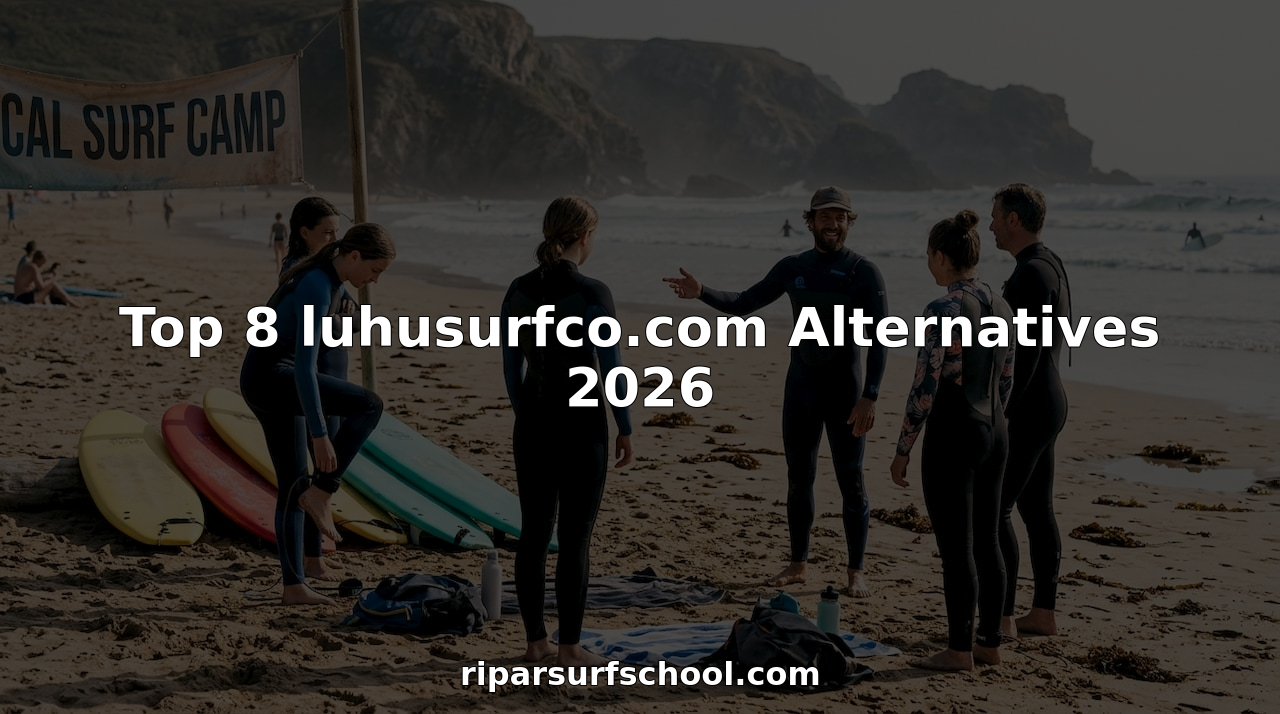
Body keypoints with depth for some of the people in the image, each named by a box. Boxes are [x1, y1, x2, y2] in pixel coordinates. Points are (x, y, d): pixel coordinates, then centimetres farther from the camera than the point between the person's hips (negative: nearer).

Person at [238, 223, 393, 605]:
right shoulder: (317, 288, -21)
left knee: (293, 485, 9)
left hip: (267, 379, 10)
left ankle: (294, 586, 10)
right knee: (369, 405, -20)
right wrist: (319, 434, -29)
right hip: (269, 376, -10)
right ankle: (320, 491, -13)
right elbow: (305, 365, -27)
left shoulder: (322, 276, 10)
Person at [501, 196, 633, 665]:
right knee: (575, 537, 0)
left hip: (533, 421, 6)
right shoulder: (591, 294, -13)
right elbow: (612, 368, -11)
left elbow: (511, 365, 10)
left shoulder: (519, 290, 4)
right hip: (581, 421, -6)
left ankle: (535, 641, 16)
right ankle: (569, 646, 3)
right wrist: (625, 430, -1)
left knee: (534, 531, 11)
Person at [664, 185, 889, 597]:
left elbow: (879, 338, -13)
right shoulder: (792, 268, 5)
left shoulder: (864, 272, -8)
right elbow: (742, 305, 10)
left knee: (851, 481, -2)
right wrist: (701, 294, -9)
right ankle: (798, 564, 20)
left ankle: (856, 572, 5)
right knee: (799, 478, 9)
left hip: (845, 391, -4)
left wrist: (870, 396, -22)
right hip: (801, 388, 4)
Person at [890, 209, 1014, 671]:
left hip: (953, 435, -8)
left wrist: (902, 450, -10)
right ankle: (989, 643, 20)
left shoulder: (943, 311, -17)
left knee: (956, 549, -1)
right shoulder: (1000, 307, 8)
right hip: (994, 432, 8)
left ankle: (960, 650, 4)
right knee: (987, 543, 13)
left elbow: (924, 388, -17)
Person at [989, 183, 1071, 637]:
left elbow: (1027, 351, -23)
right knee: (1037, 509, 12)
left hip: (1026, 410, -10)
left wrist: (1001, 412, -22)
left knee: (993, 510, -7)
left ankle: (1002, 618, -6)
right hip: (1046, 402, 10)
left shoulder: (1032, 273, -18)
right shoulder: (1049, 265, 14)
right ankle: (1043, 612, 17)